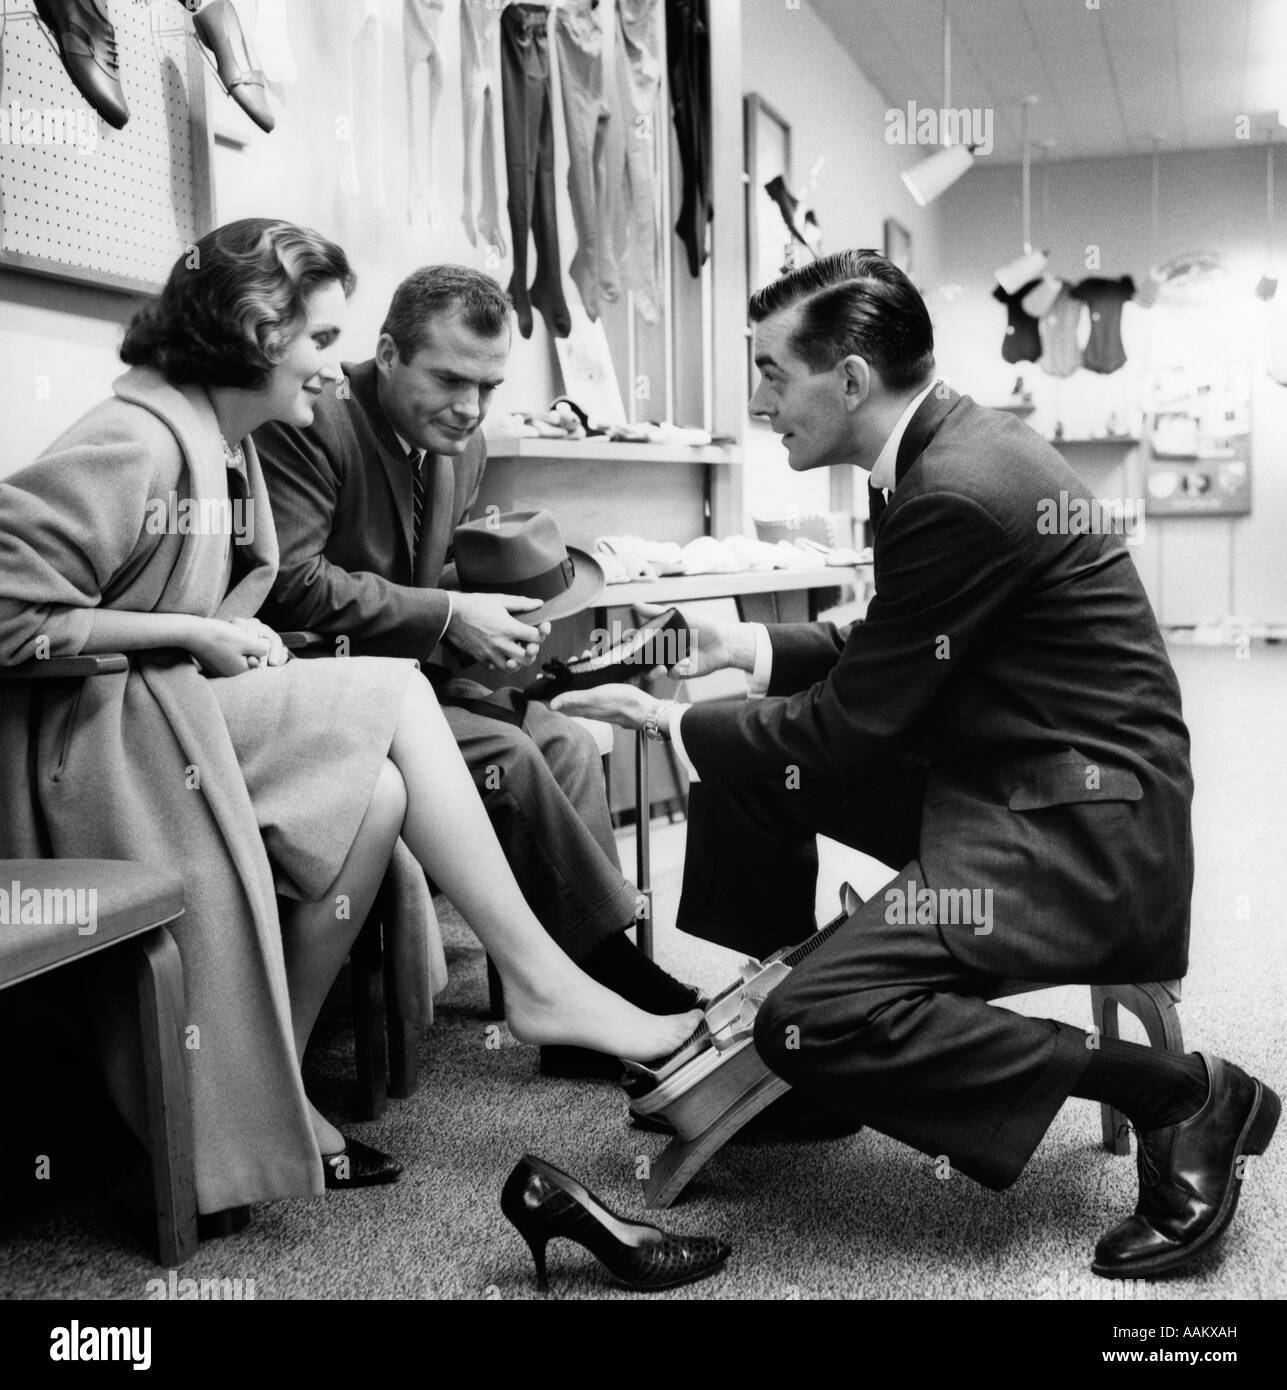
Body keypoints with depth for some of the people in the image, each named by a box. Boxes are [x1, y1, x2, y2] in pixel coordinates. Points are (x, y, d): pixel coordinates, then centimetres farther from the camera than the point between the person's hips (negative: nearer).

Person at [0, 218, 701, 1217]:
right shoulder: (132, 445, -15)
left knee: (374, 792, -15)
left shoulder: (226, 445, 16)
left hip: (166, 712, 9)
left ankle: (268, 1094, -5)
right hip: (83, 736, -9)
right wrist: (198, 634, -17)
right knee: (392, 697, -18)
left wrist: (234, 643, -1)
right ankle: (539, 979, -12)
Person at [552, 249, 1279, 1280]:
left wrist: (675, 724, -6)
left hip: (1078, 826, -10)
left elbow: (852, 726, -18)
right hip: (1005, 778, 10)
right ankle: (765, 1036, 19)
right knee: (745, 756, 9)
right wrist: (761, 649, 9)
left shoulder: (959, 492, -23)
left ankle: (1177, 1095, -8)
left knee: (821, 1021, -22)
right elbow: (890, 656, 18)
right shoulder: (954, 443, 6)